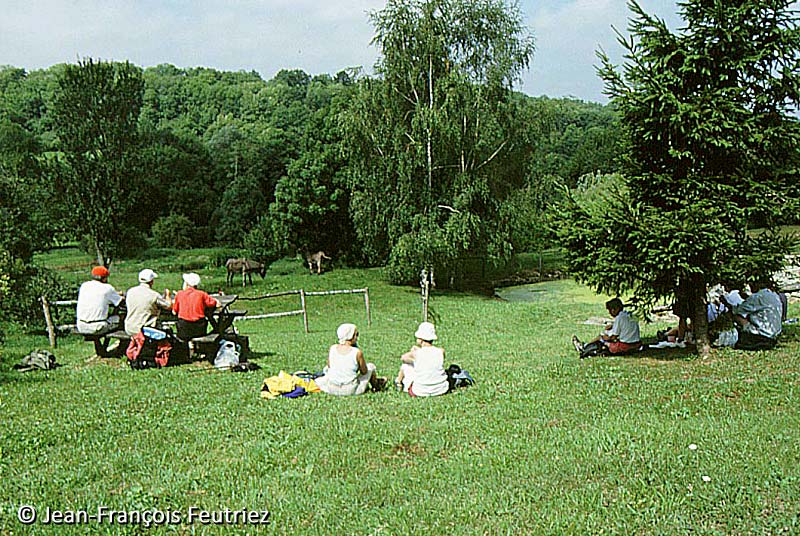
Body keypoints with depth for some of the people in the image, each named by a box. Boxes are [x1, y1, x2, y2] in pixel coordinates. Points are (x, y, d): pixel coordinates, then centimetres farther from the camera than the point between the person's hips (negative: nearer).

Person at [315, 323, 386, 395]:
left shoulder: (332, 348, -7)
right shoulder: (357, 352, -17)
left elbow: (329, 366, 8)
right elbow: (364, 372, -4)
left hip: (331, 389, 3)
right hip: (351, 391, -3)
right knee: (371, 366, 21)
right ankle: (376, 386, 47)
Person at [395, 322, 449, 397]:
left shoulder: (416, 353, -19)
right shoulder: (441, 351, -12)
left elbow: (403, 357, 5)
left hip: (420, 392, -2)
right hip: (441, 390, 3)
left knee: (405, 365, 17)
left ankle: (399, 382, 47)